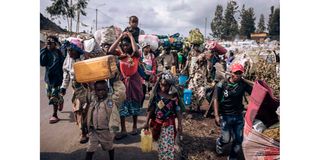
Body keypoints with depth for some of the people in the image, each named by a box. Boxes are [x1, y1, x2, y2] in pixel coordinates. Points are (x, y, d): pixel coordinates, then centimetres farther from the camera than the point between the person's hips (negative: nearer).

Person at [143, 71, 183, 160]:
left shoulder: (174, 95, -9)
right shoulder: (156, 94, -6)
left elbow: (178, 110, -5)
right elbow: (151, 109, 0)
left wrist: (180, 125, -4)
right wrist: (147, 122, 0)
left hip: (169, 124, -2)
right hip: (157, 122, 2)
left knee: (168, 146, -3)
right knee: (161, 145, 17)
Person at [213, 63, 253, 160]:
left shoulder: (243, 84, -4)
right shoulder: (222, 85, -11)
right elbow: (216, 100, -11)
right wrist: (216, 115, -17)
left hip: (238, 116, 3)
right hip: (225, 116, -3)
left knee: (239, 140, 8)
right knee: (226, 139, -2)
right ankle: (219, 143, 36)